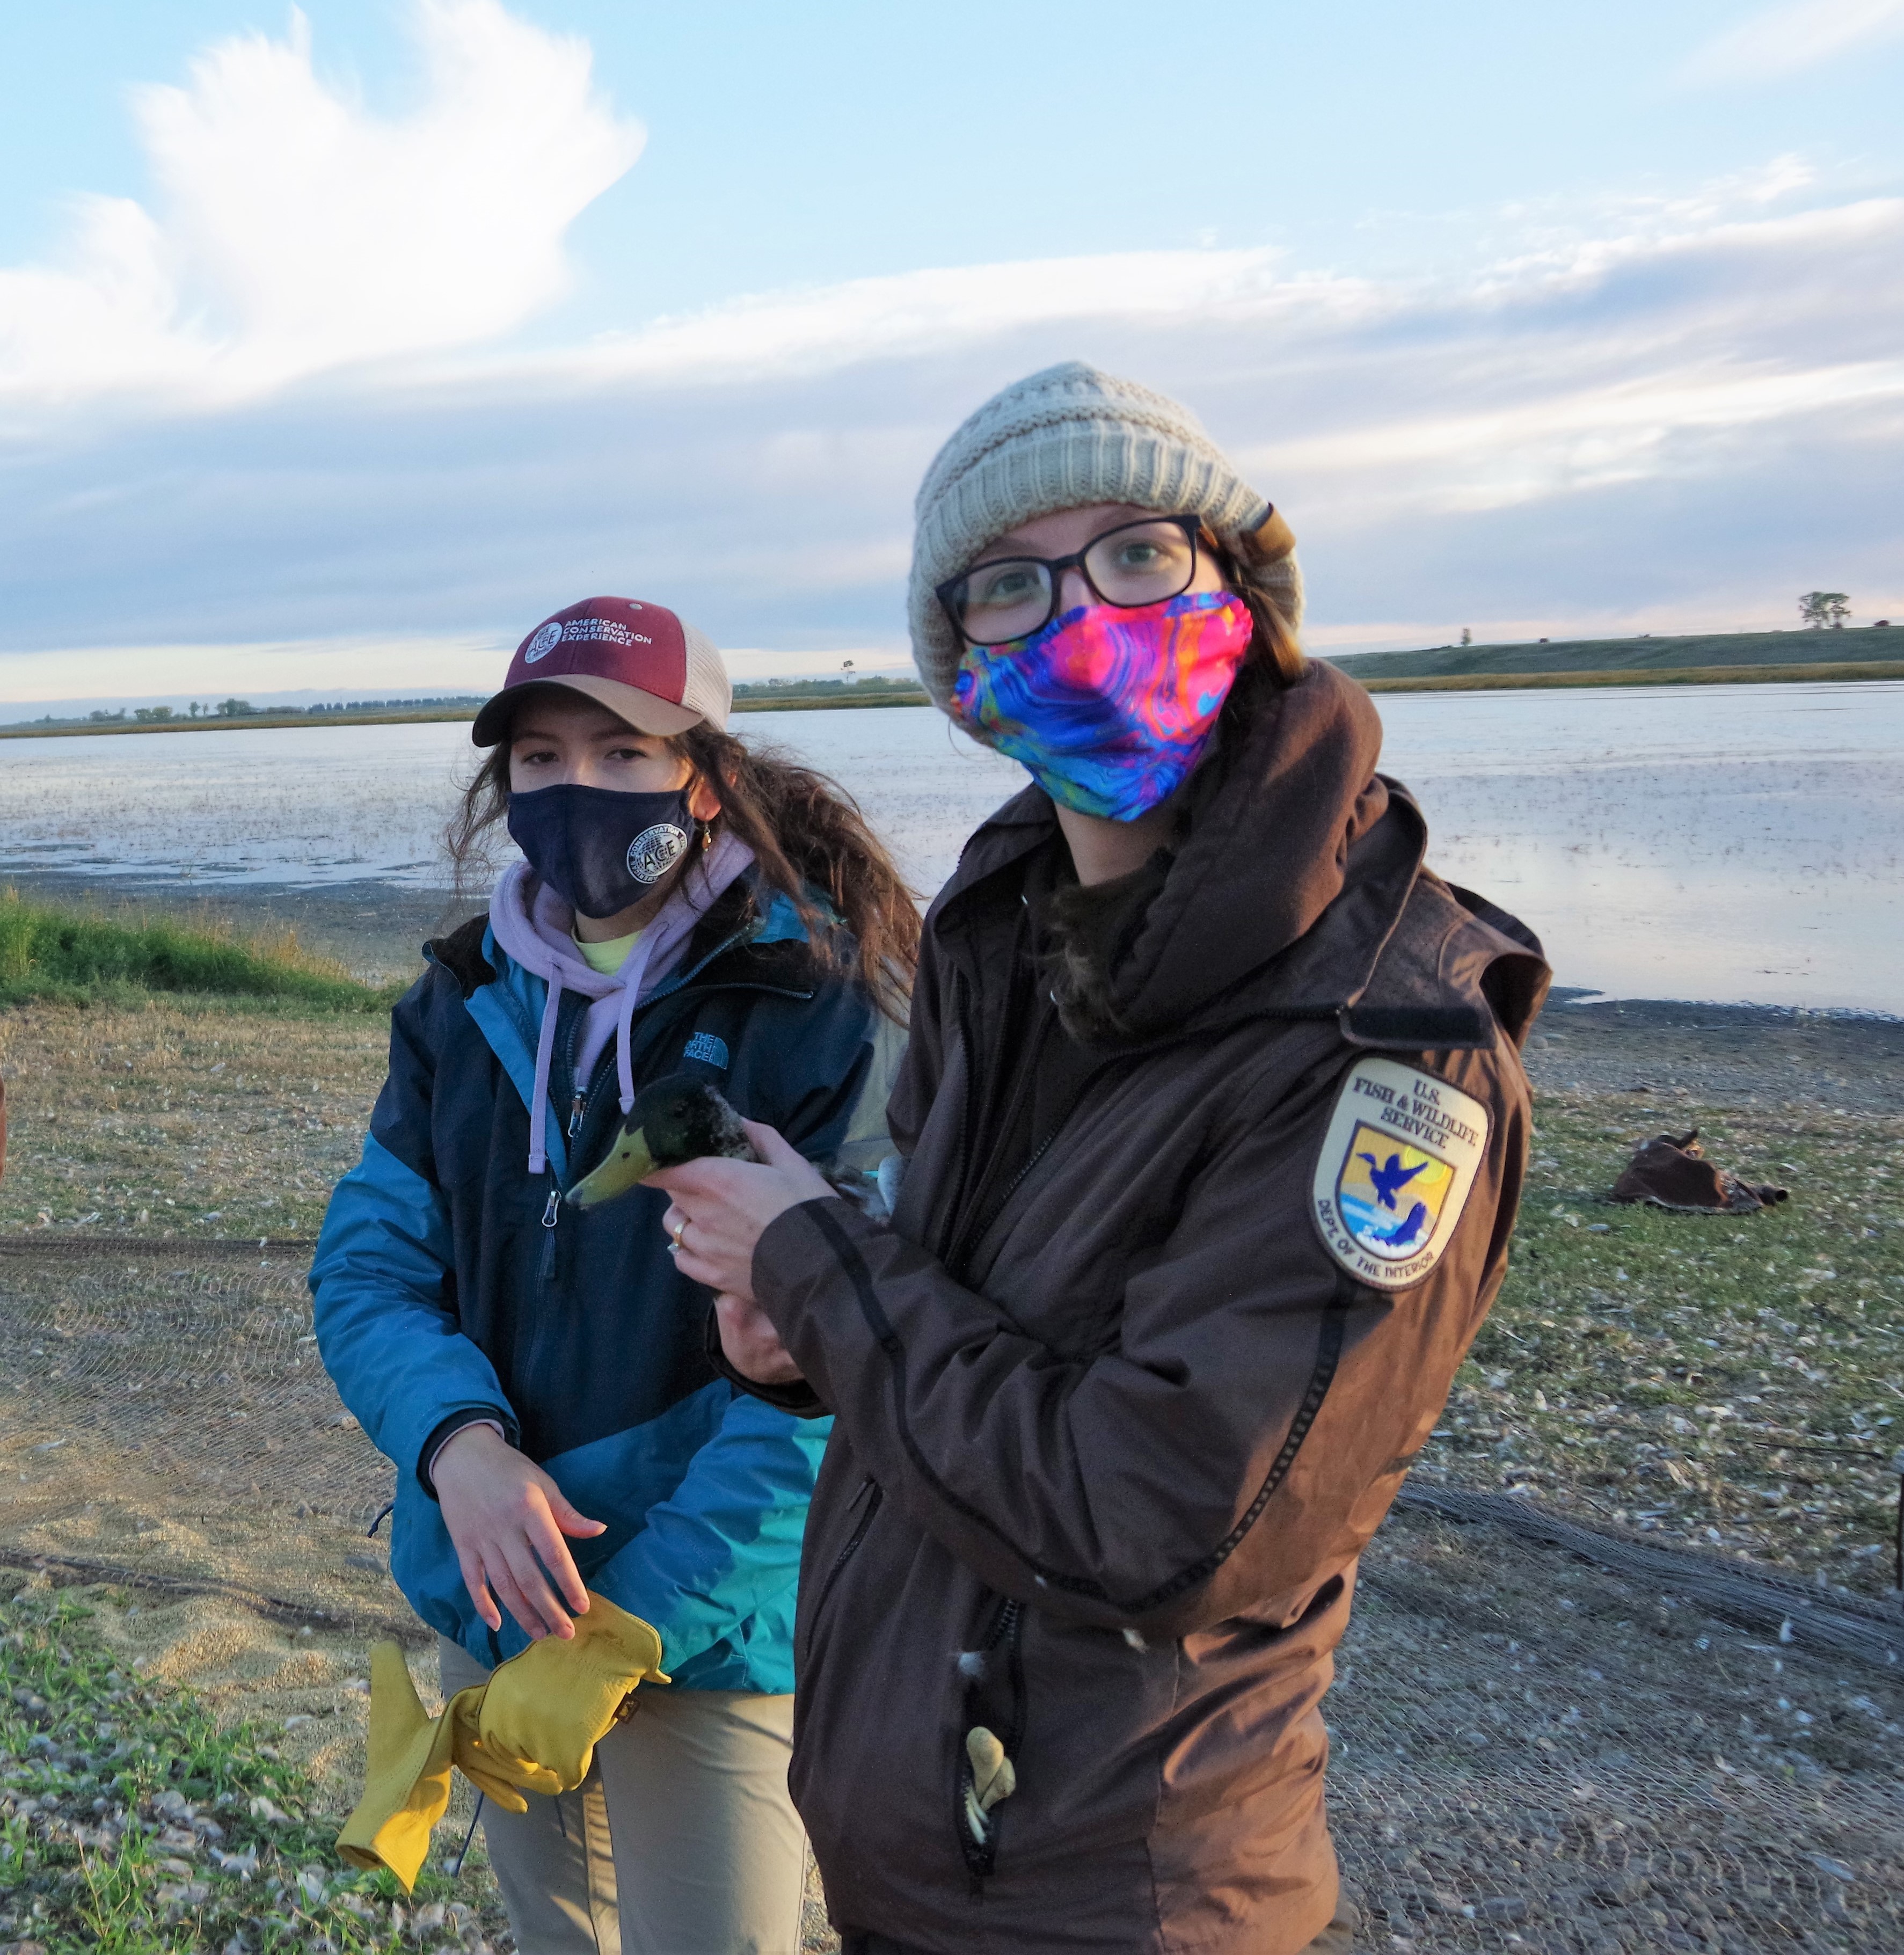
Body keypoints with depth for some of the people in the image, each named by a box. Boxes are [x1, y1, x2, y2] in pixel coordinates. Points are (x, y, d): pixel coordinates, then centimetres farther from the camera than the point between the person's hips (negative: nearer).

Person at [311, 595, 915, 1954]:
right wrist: (453, 1439, -21)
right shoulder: (467, 1003, 2)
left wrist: (627, 1633, -22)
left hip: (713, 1629, -5)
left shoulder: (825, 1013, -17)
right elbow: (367, 1262, 0)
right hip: (492, 1595, 6)